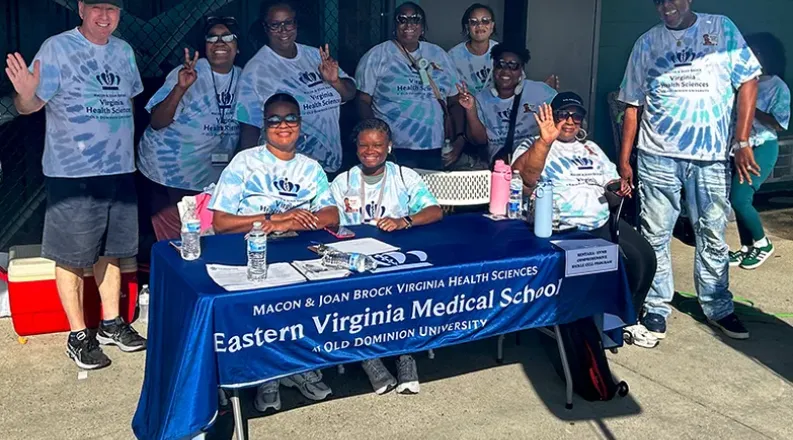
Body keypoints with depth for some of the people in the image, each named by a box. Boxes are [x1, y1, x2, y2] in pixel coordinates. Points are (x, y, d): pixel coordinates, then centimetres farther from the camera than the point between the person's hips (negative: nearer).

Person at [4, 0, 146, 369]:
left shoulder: (123, 51, 10)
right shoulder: (57, 49, -9)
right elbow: (30, 105, -16)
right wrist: (25, 94, -36)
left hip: (119, 171, 6)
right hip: (72, 175, -6)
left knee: (110, 252, 16)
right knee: (73, 256, 4)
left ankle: (111, 324, 29)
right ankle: (78, 335, 16)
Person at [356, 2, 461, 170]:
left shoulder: (439, 55, 13)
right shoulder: (376, 56, 1)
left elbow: (454, 102, 15)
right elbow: (363, 101, -3)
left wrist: (460, 137, 3)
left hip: (436, 150, 4)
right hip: (394, 151, -4)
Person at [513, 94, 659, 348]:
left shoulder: (591, 148, 24)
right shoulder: (534, 146, 2)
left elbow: (611, 183, 27)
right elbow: (524, 176, -20)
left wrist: (619, 187, 2)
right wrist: (545, 140, -33)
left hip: (604, 222, 7)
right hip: (565, 229, -7)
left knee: (646, 256, -13)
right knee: (629, 261, -23)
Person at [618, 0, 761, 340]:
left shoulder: (721, 28, 4)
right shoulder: (647, 43, 8)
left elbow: (747, 82, 1)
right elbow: (633, 105, 9)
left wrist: (742, 141, -7)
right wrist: (624, 159, 4)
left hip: (712, 156, 0)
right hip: (657, 156, 1)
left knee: (713, 236, 9)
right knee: (655, 236, 4)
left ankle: (717, 308, 23)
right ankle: (656, 307, 18)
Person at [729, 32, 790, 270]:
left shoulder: (778, 87, -9)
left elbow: (778, 124, -15)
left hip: (762, 150, -6)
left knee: (738, 198, -13)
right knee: (741, 199, 7)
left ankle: (762, 243, 8)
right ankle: (747, 247, 21)